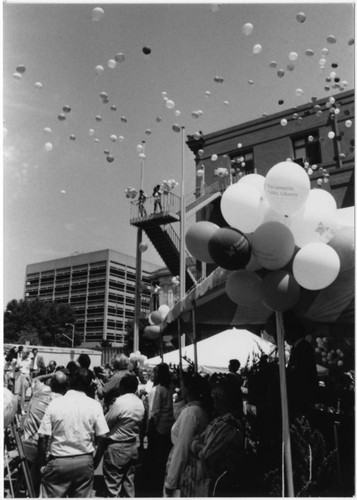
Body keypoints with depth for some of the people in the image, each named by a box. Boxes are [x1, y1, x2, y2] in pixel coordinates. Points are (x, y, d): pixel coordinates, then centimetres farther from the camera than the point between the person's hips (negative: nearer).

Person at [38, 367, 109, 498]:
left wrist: (42, 464, 4)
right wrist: (96, 459, 9)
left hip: (58, 462, -1)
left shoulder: (54, 404, -7)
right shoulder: (94, 405, -6)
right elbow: (102, 437, -6)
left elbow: (43, 437, -8)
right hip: (85, 462, 1)